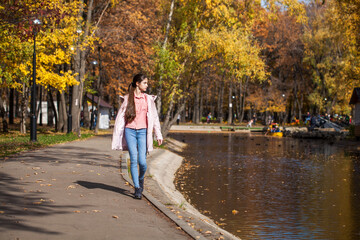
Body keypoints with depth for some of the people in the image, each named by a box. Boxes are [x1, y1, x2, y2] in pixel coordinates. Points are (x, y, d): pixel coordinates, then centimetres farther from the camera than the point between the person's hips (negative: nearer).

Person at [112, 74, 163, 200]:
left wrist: (158, 135, 7)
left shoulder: (148, 99, 9)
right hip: (130, 131, -1)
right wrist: (117, 136, 4)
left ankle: (141, 179, 23)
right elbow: (121, 117, 7)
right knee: (134, 160, -6)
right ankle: (137, 188, 2)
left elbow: (154, 117, 11)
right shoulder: (128, 98, 5)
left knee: (142, 161, -8)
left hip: (143, 132, 1)